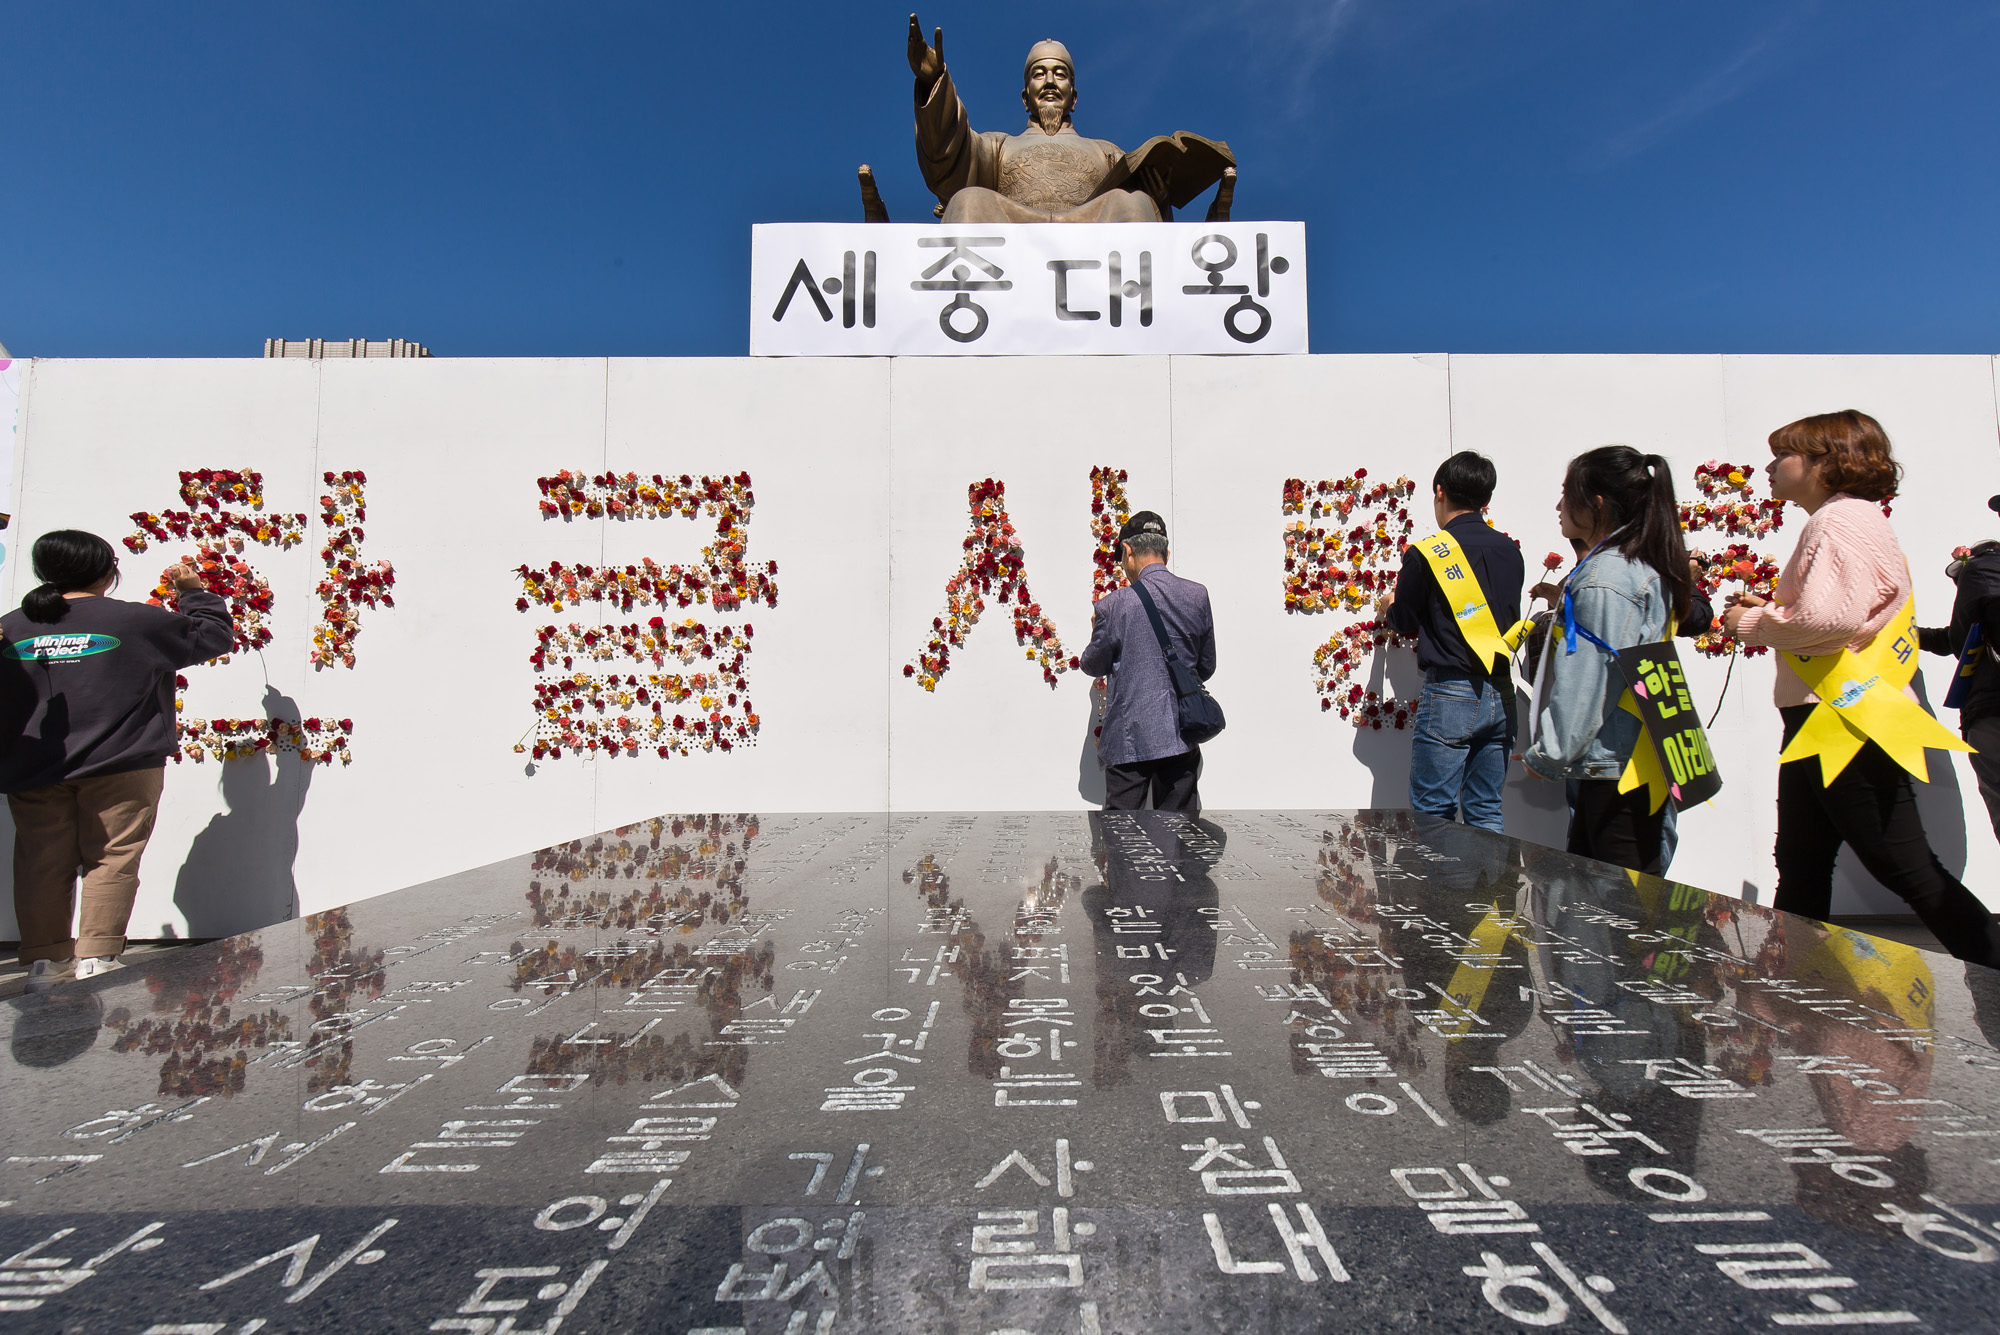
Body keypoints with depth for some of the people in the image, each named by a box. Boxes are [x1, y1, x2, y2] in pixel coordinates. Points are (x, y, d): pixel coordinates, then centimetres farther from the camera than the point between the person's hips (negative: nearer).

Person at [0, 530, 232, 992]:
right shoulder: (137, 620, -8)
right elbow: (214, 636, 4)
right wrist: (194, 591, 18)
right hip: (120, 767, -4)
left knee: (41, 863, 11)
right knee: (111, 859, 2)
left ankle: (41, 962, 16)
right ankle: (95, 959, -2)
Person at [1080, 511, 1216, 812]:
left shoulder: (1113, 605, -12)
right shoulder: (1197, 596, 0)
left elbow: (1094, 665, 3)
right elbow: (1206, 667, 10)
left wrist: (1097, 631, 22)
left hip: (1129, 738, -3)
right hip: (1181, 735, 4)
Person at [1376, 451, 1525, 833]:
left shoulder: (1426, 553, -9)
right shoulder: (1510, 551, 7)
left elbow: (1405, 622, 1)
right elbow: (1508, 618, 17)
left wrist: (1388, 605, 23)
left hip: (1449, 693, -6)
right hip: (1500, 694, 6)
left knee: (1432, 818, 2)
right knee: (1486, 817, 13)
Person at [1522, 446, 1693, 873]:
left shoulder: (1604, 577, -17)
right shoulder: (1649, 569, 13)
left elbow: (1586, 682, -18)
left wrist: (1545, 756, -9)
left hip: (1613, 769, -10)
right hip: (1641, 760, 10)